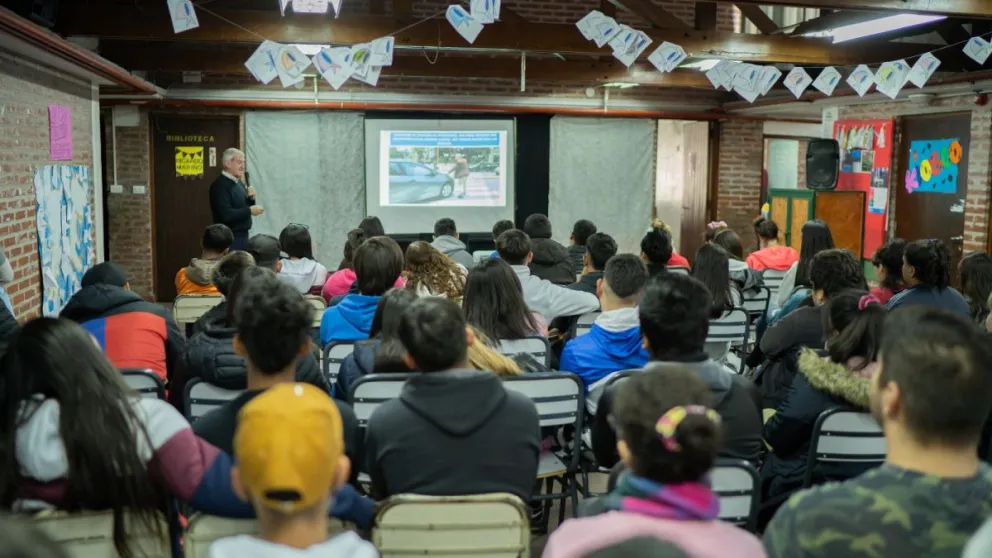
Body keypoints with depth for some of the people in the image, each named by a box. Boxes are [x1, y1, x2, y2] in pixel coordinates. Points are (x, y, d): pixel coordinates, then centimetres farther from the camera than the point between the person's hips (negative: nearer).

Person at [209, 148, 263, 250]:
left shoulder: (239, 182, 13)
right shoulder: (220, 186, -15)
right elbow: (226, 215, -25)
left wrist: (251, 198, -1)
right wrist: (250, 210, -19)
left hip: (243, 235, 9)